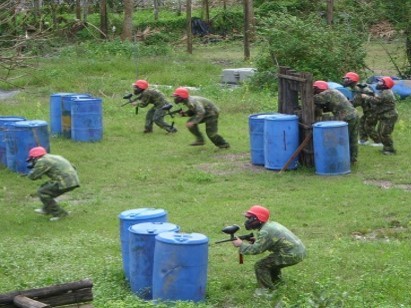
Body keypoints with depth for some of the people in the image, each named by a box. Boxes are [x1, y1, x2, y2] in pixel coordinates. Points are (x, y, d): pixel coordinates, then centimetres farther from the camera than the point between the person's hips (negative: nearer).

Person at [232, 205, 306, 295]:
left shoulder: (265, 232, -16)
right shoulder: (271, 224, 13)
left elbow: (255, 249, -19)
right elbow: (263, 244, 20)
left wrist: (241, 244, -6)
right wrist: (254, 241, 4)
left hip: (292, 255, -10)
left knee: (260, 265, -5)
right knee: (271, 260, 32)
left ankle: (266, 289, 3)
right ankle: (276, 281, 42)